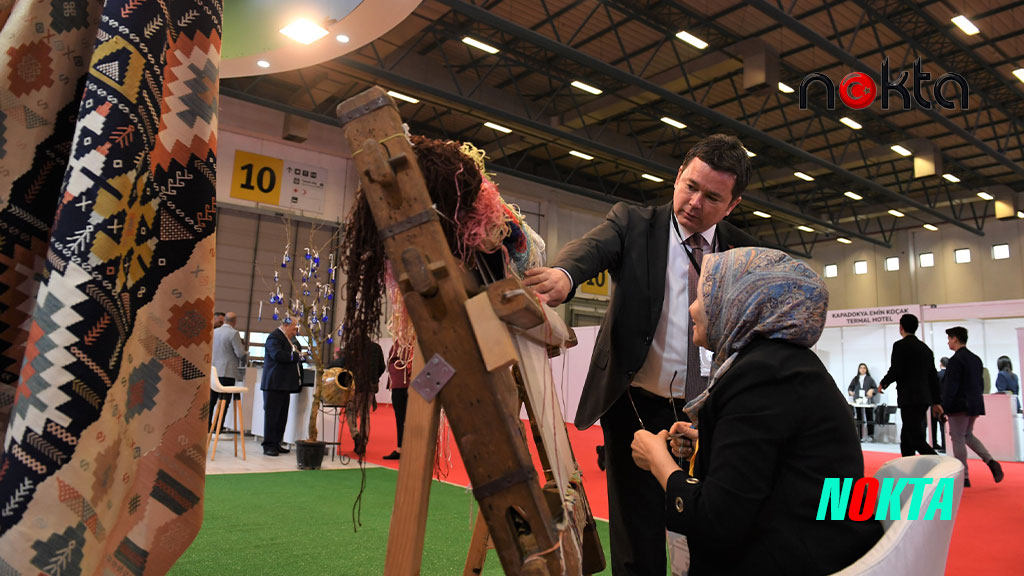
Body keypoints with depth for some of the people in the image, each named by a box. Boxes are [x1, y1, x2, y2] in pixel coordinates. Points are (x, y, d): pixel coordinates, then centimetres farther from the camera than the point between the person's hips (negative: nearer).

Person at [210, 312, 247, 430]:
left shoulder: (214, 332, 7)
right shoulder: (234, 333, -11)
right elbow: (241, 354, -13)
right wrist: (243, 347, 7)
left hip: (213, 371, 6)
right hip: (227, 372, -6)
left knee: (211, 401, 15)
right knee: (224, 402, -1)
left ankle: (207, 427, 20)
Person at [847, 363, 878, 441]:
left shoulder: (870, 379, 8)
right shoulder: (855, 379, 14)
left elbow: (876, 388, 7)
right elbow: (850, 387, 14)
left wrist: (872, 390, -14)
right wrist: (850, 391, -7)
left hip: (868, 401, -2)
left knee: (869, 418, -3)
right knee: (859, 418, 2)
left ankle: (870, 435, 2)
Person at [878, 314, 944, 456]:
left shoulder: (900, 345, -7)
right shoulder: (925, 348, 17)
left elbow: (895, 371, -15)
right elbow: (933, 377, 18)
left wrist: (883, 383, 4)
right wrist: (936, 402, 21)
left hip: (910, 398, -8)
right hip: (924, 398, 9)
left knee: (917, 439, -10)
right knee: (906, 438, 14)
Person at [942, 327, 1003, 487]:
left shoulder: (956, 360, -16)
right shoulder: (976, 359, 12)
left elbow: (950, 386, -19)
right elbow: (980, 384, 17)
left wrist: (944, 407, -17)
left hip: (959, 406, -9)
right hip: (975, 405, 9)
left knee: (957, 438, -1)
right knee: (968, 435, 22)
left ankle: (964, 477, 2)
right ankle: (990, 461, 5)